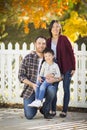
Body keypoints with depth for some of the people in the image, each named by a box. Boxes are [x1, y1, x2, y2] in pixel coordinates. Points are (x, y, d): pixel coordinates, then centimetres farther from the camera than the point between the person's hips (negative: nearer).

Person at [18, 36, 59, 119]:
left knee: (51, 89, -34)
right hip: (30, 90, -1)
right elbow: (21, 76, -6)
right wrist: (32, 84, -21)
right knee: (29, 116, -17)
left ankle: (45, 110, -6)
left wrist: (54, 79, -21)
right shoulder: (28, 58, -4)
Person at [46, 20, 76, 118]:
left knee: (66, 89, 0)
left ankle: (64, 111, 6)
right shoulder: (49, 41, 4)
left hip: (66, 68, -4)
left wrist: (73, 68, -9)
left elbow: (71, 53, -7)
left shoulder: (64, 39, -8)